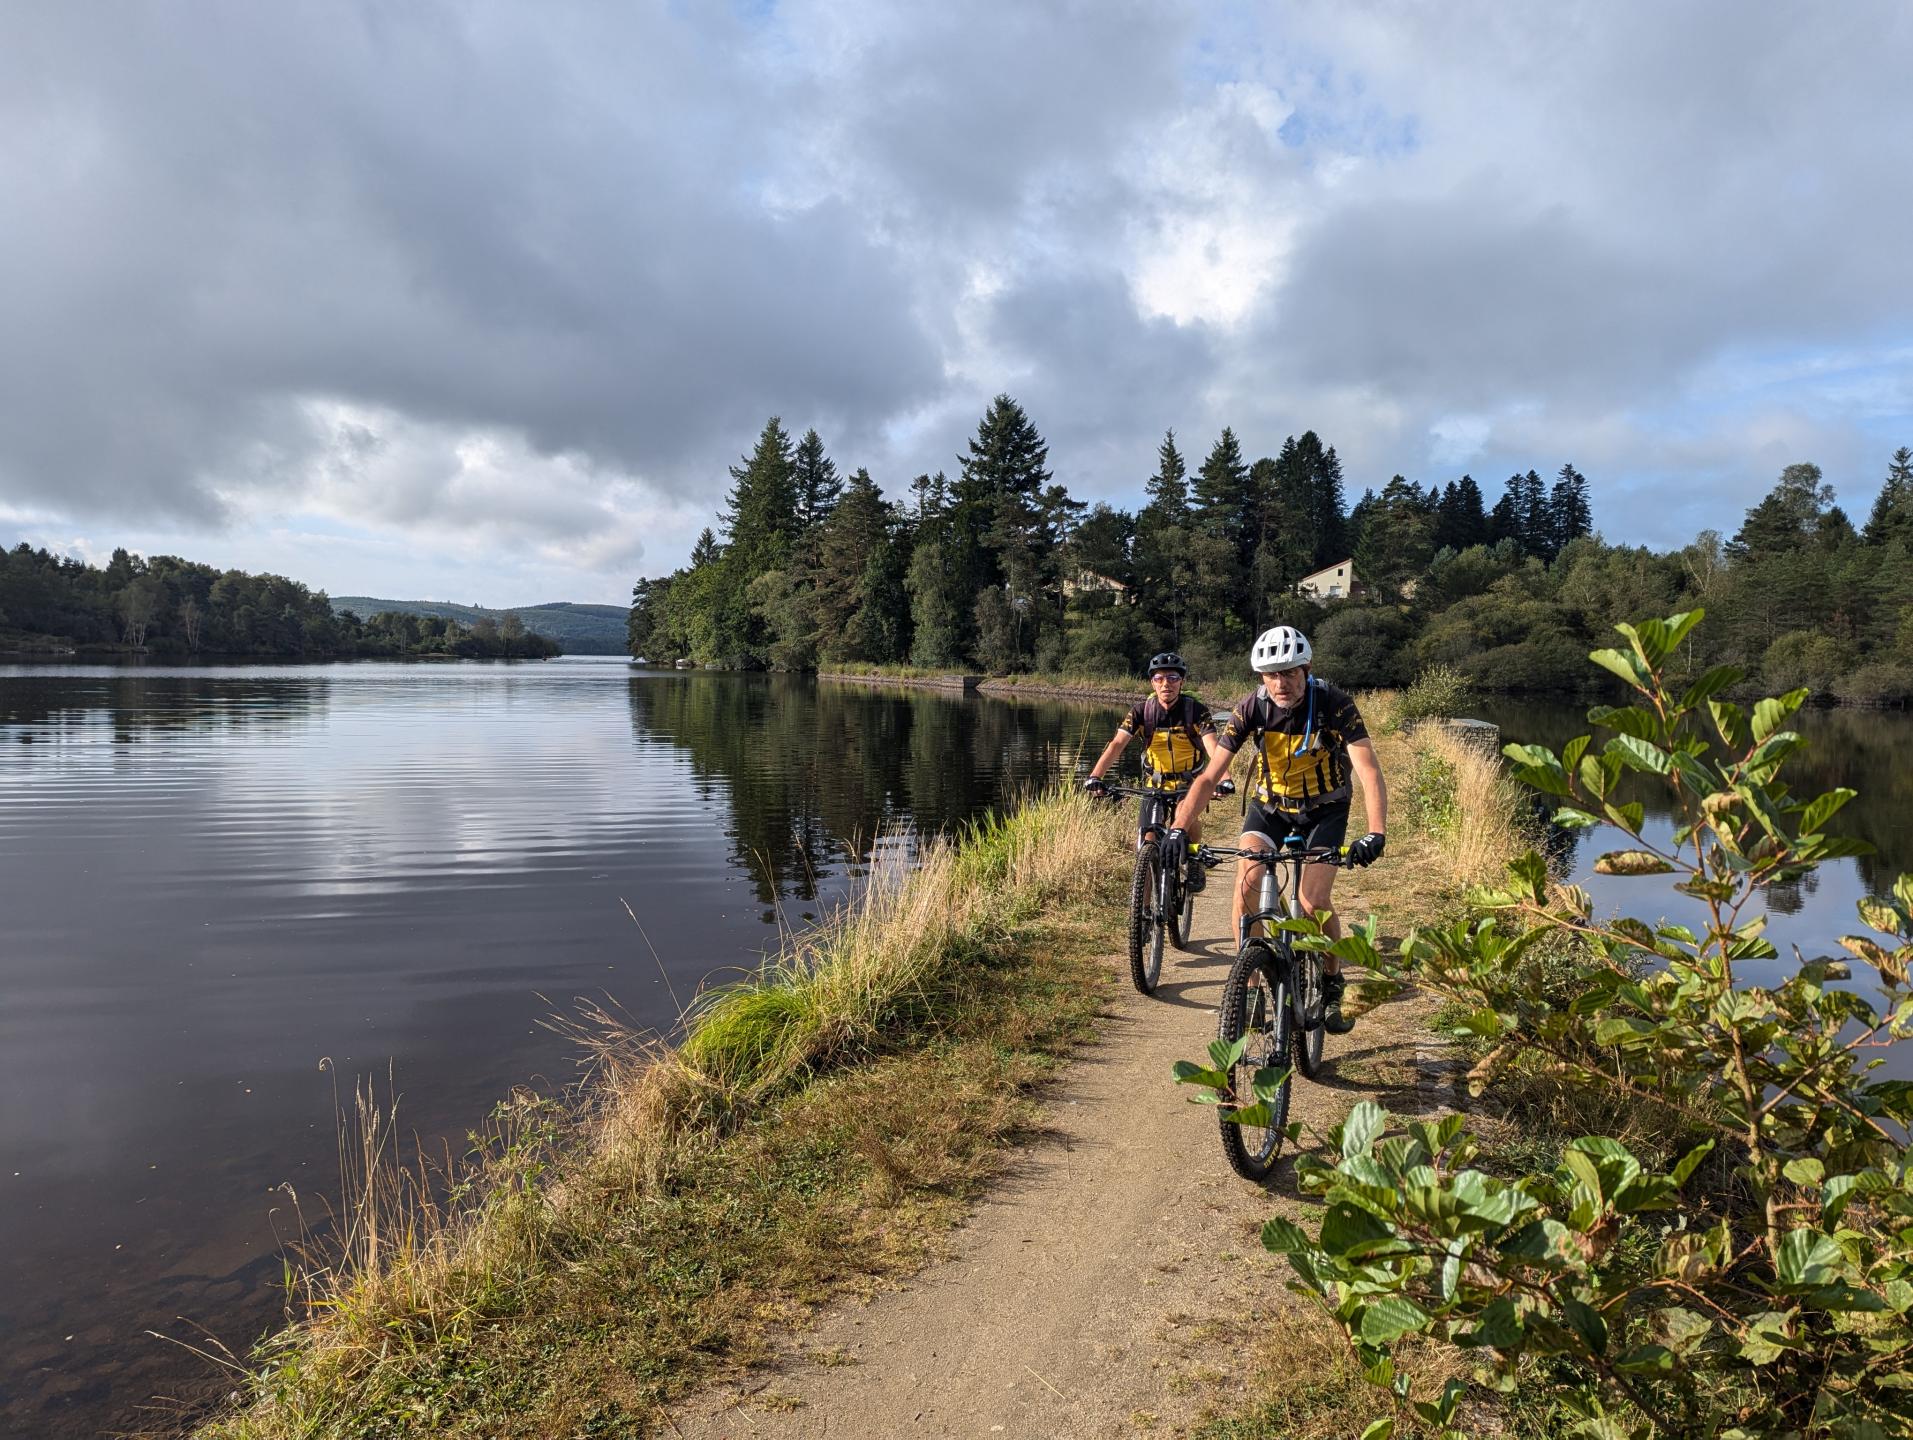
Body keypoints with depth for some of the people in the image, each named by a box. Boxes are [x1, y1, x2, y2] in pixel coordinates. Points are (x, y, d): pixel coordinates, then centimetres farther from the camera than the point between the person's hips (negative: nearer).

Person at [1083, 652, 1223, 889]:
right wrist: (1095, 776, -41)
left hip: (1190, 782, -1)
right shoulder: (1142, 710, -15)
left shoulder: (1196, 710, -18)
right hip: (1156, 784, 1)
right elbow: (1116, 745, -24)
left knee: (1190, 813, -28)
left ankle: (1196, 862, 0)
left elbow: (1213, 748, -31)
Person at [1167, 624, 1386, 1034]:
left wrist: (1375, 834, -48)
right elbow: (1210, 776, -22)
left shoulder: (1334, 704, -26)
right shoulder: (1252, 707, -20)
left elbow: (1369, 772, -32)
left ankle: (1332, 982, 13)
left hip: (1324, 809, -2)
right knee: (1246, 883, -22)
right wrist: (1177, 830, -34)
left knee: (1313, 903, -17)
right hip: (1269, 804, 2)